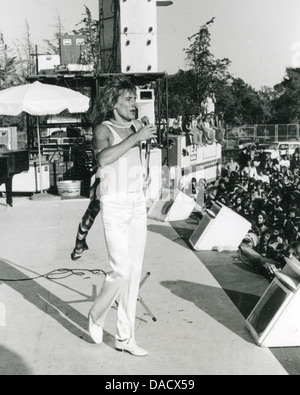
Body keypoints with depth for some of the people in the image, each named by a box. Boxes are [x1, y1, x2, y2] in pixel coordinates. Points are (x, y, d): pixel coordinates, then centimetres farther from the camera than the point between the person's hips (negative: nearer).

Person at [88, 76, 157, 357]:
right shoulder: (103, 129, -7)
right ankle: (96, 316, 20)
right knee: (121, 271, -10)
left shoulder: (136, 126, 9)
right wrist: (135, 138, -24)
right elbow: (104, 157, -27)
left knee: (135, 271, 6)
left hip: (138, 204, 6)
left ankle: (125, 336, 17)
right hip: (114, 204, -6)